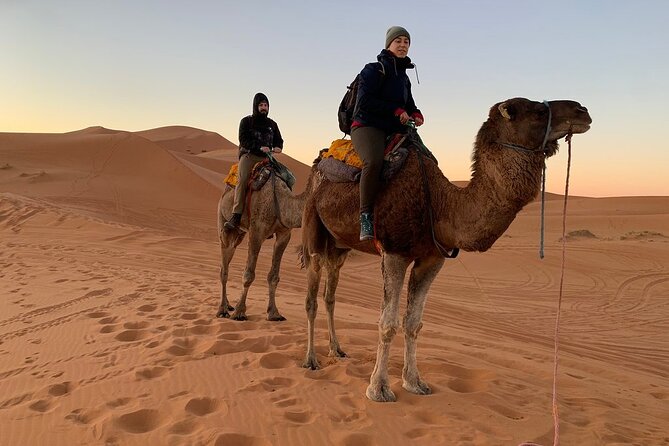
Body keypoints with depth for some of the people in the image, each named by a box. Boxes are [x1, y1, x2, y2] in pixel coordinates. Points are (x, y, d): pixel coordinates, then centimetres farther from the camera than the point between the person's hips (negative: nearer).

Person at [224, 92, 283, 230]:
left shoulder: (272, 124, 20)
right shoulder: (246, 121, 8)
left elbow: (279, 140, 19)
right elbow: (243, 140, -5)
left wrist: (278, 147, -7)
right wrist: (260, 148, -19)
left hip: (266, 157, 4)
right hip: (249, 154, -4)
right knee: (242, 179, -29)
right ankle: (236, 216, -36)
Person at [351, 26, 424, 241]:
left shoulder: (403, 76, 21)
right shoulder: (374, 70, -2)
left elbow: (408, 103, 28)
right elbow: (365, 101, -13)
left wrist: (415, 113, 3)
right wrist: (396, 111, -13)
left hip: (394, 130, 8)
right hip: (367, 125, -8)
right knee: (374, 161, -38)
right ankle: (366, 215, -32)